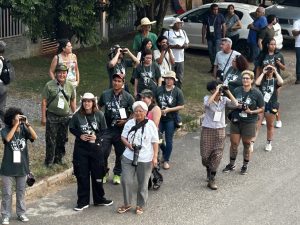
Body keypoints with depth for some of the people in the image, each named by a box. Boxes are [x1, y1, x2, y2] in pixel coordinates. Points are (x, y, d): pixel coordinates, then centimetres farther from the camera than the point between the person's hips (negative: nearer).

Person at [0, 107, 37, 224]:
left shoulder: (24, 129, -3)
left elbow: (35, 137, -17)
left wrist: (27, 124, -22)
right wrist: (16, 125, -29)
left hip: (22, 167, 3)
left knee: (21, 192, 15)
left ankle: (21, 213, 27)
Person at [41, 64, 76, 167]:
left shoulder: (70, 86, 6)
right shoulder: (49, 85, -6)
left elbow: (73, 101, 15)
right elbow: (44, 101, -5)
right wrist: (43, 117, -8)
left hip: (65, 117, 4)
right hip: (52, 117, -4)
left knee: (62, 139, 10)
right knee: (51, 140, -3)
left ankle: (58, 159, 25)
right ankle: (49, 161, 7)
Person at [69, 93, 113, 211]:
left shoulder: (99, 115, -4)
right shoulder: (77, 115, -6)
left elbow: (104, 130, 3)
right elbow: (71, 128, 5)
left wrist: (96, 136, -15)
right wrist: (80, 135, -11)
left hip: (95, 147, 1)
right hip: (80, 148, -1)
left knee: (97, 174, 10)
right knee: (82, 175, 4)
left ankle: (99, 199, 26)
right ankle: (83, 201, 13)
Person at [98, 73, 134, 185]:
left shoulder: (128, 97, -5)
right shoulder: (105, 94, 3)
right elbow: (98, 107, 18)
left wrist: (126, 121, -13)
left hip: (121, 129, -1)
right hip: (107, 128, 2)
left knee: (120, 153, 9)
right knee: (103, 152, 0)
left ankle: (117, 174, 26)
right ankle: (104, 172, 20)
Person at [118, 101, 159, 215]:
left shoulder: (150, 124, -4)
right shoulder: (129, 123, 4)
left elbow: (155, 142, -3)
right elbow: (123, 137, 10)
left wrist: (155, 157, -9)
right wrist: (128, 144, -11)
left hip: (145, 159, -2)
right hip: (128, 157, 3)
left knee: (143, 183, 7)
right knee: (126, 181, -1)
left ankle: (140, 206, 21)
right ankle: (127, 204, 15)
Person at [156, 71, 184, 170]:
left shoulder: (178, 92, -7)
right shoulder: (159, 89, 0)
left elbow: (181, 106, -8)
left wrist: (169, 110, -16)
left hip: (171, 119, -3)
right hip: (159, 118, 3)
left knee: (168, 140, 3)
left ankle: (166, 160, 18)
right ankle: (165, 151, 35)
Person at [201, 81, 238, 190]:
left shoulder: (224, 99, -2)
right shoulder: (207, 98, -9)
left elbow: (235, 104, -17)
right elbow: (207, 103, -33)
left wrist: (228, 91, -17)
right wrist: (216, 92, -27)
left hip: (220, 130, 2)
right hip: (207, 129, -2)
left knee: (217, 155, -2)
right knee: (205, 155, 3)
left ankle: (211, 180, 5)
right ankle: (209, 170, 37)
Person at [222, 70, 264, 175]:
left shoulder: (257, 93, -9)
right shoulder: (236, 91, -1)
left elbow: (261, 109, -4)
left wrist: (251, 112, -19)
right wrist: (236, 106, -12)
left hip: (249, 122, -2)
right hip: (236, 121, 2)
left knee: (247, 144, 9)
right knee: (234, 143, 7)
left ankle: (245, 166, 26)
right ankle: (231, 164, 24)